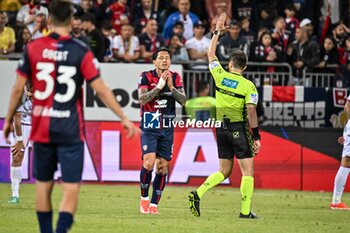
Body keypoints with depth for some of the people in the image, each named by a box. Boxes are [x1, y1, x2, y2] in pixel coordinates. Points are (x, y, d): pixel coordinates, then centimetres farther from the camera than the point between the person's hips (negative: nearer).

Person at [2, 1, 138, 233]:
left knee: (43, 185, 14)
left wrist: (9, 120, 15)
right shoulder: (81, 51, -6)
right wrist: (124, 118, 0)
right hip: (70, 131, -3)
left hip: (41, 128, 3)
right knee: (71, 188, -2)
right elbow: (101, 90, -8)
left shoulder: (33, 48, -1)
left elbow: (18, 89, 2)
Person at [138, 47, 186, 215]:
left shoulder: (175, 78, 5)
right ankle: (144, 198, 0)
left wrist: (171, 87, -17)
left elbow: (183, 101, -3)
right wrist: (159, 86, -23)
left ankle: (154, 204, 9)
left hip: (167, 129, 4)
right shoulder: (146, 77, -4)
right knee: (149, 162, -18)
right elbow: (142, 99, -16)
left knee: (163, 167, 2)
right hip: (149, 127, -4)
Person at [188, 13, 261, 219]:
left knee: (224, 171, 14)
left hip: (222, 128, 5)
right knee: (248, 171, 0)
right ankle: (245, 211, -4)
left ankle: (198, 194, -3)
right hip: (239, 129, -5)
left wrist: (217, 32, 24)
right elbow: (251, 112, -16)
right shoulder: (248, 86, -9)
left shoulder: (220, 76, 1)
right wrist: (256, 137, -13)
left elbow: (211, 55, 17)